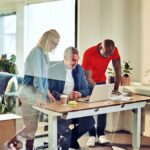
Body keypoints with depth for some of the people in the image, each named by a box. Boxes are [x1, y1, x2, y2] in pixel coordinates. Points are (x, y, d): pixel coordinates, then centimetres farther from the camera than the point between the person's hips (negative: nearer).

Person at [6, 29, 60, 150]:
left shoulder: (44, 53, 12)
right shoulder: (37, 52, -14)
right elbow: (37, 75, -21)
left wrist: (47, 91, 15)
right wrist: (39, 95, -25)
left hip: (35, 93, 9)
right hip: (29, 93, -8)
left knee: (32, 125, 10)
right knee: (32, 126, -4)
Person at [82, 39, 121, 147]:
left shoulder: (114, 51, -22)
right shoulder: (89, 53, -32)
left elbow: (118, 70, -16)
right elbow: (88, 77, -28)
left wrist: (116, 88, -22)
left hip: (101, 81, 3)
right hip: (89, 82, -3)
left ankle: (101, 134, 2)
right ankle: (92, 135, -3)